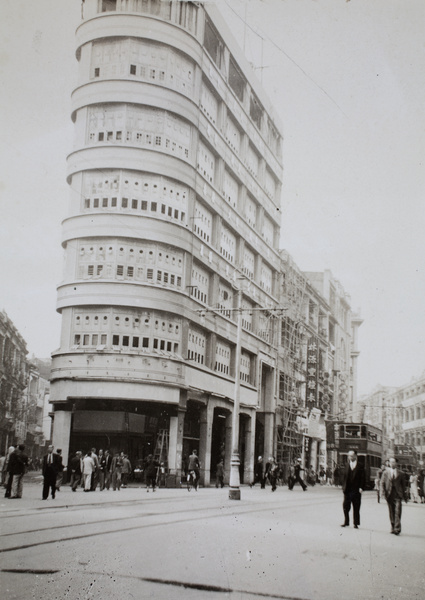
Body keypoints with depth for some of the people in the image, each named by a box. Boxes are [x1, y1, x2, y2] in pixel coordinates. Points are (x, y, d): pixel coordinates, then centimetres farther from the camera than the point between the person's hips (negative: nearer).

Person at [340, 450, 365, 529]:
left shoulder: (360, 466, 1)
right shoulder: (346, 465, 7)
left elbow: (362, 478, -1)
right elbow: (344, 476, 5)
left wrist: (361, 487, -10)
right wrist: (343, 486, -4)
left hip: (356, 490, -2)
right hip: (347, 489, 2)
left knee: (356, 508, 4)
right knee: (346, 507, 4)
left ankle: (356, 523, 13)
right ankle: (346, 522, 16)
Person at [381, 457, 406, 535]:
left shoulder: (401, 473, 6)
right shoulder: (386, 472, 9)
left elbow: (403, 484, 10)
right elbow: (382, 483, 7)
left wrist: (403, 494, 6)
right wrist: (383, 492, -6)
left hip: (398, 494, -1)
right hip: (389, 494, 2)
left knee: (398, 512, -10)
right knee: (391, 512, 7)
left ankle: (397, 529, -9)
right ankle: (393, 528, 17)